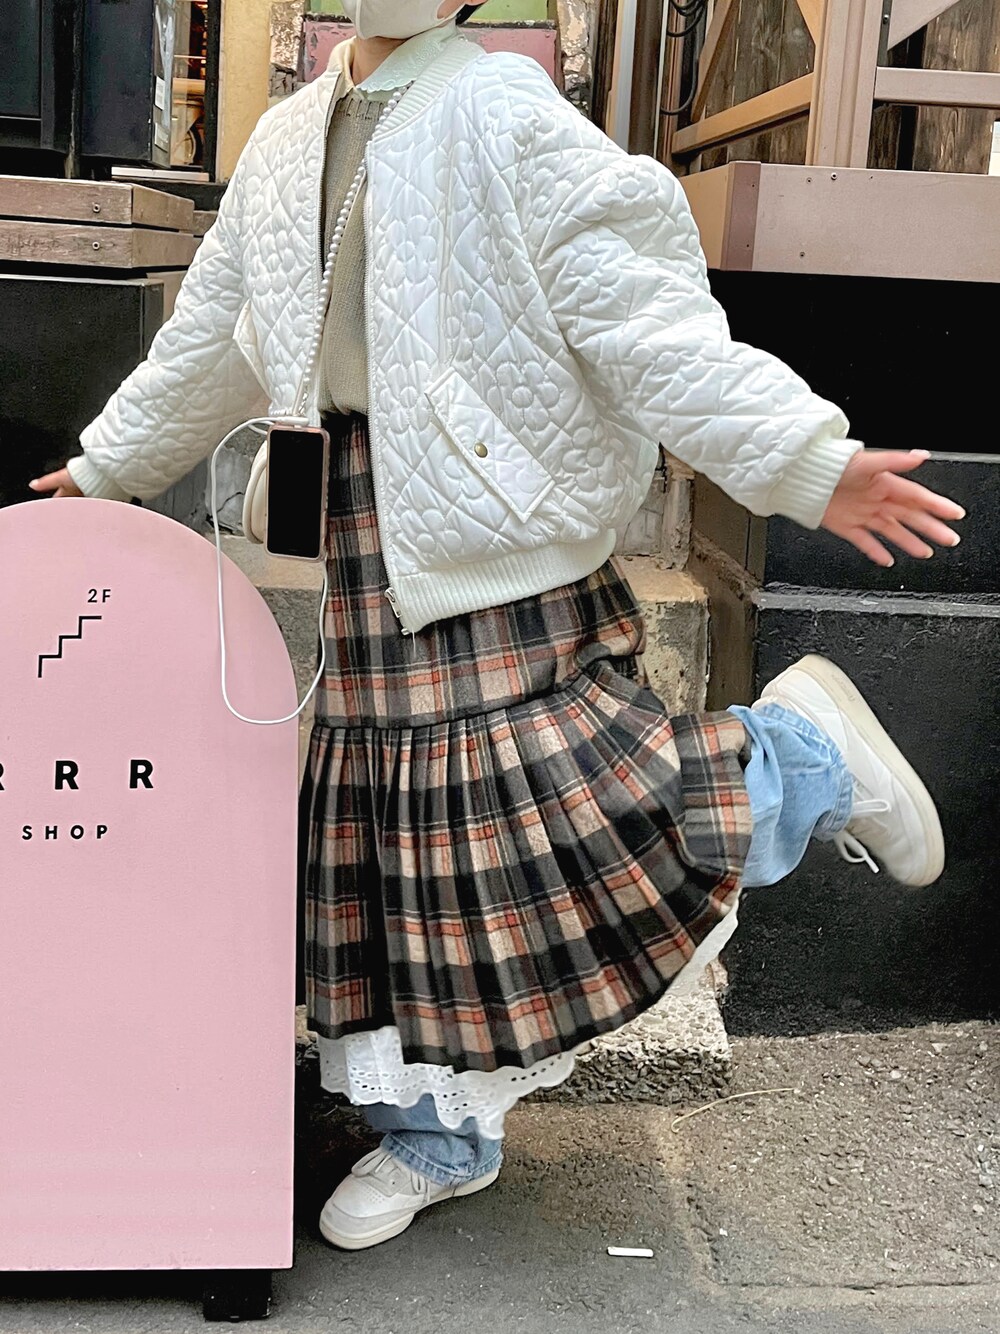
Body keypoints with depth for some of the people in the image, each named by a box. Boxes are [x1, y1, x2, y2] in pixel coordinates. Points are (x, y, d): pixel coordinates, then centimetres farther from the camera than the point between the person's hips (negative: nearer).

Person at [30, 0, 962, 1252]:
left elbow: (641, 319, -13)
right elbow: (212, 337, 27)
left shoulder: (503, 115, -7)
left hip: (490, 535, -6)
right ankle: (439, 1133, 25)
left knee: (552, 799, -13)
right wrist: (106, 469, 36)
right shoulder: (288, 140, 15)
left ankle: (806, 760, 14)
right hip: (353, 543, 7)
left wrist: (808, 464, -21)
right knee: (385, 833, 10)